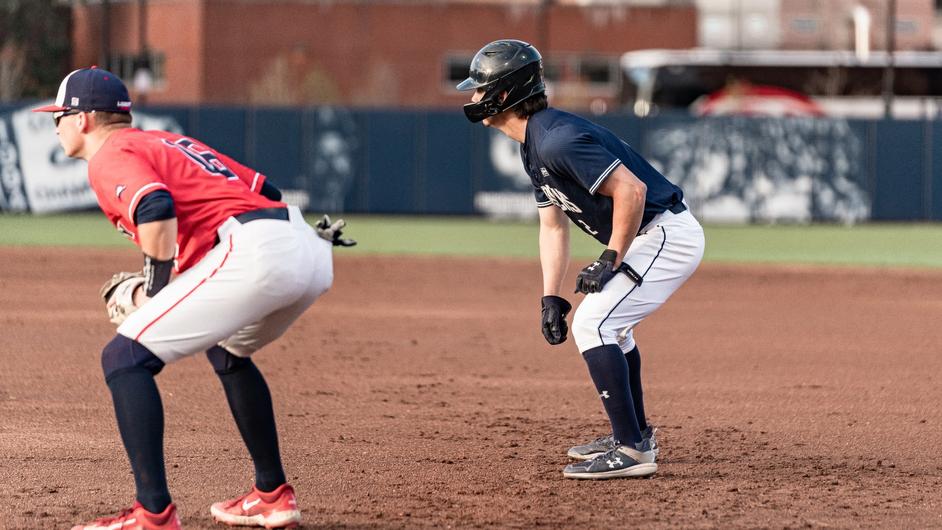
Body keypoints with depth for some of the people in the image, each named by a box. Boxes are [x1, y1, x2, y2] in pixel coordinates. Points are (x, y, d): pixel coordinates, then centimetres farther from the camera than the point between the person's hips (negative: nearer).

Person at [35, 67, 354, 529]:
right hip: (309, 253, 10)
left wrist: (154, 289, -6)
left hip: (253, 250, -10)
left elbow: (157, 209, -17)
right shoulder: (170, 142, 32)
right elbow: (263, 190, 28)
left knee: (124, 358, -6)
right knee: (227, 349, 37)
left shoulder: (110, 157, 3)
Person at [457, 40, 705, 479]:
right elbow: (552, 225, 17)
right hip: (657, 237, 11)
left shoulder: (558, 141, -23)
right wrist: (550, 298, 9)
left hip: (666, 234, -11)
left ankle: (631, 451, -16)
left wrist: (612, 259, -20)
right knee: (608, 324, 24)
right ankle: (636, 435, 35)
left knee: (592, 323, -16)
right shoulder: (533, 146, 12)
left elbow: (631, 190, -28)